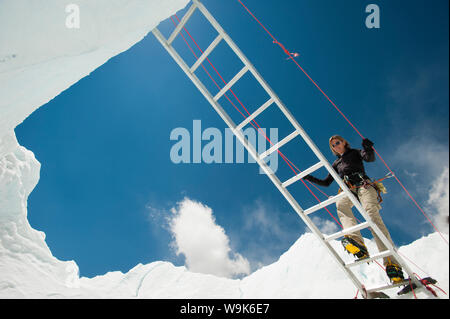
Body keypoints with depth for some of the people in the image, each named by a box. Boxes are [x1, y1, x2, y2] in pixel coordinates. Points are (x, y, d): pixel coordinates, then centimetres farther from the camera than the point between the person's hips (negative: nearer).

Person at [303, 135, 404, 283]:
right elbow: (326, 182, 32)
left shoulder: (355, 153, 21)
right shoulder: (336, 163, 32)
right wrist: (310, 178, 21)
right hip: (347, 189, 3)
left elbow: (370, 158, 0)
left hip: (363, 185, -3)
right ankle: (357, 242, -59)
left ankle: (391, 262, -40)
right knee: (340, 204, -35)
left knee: (372, 215, -29)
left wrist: (368, 148, -21)